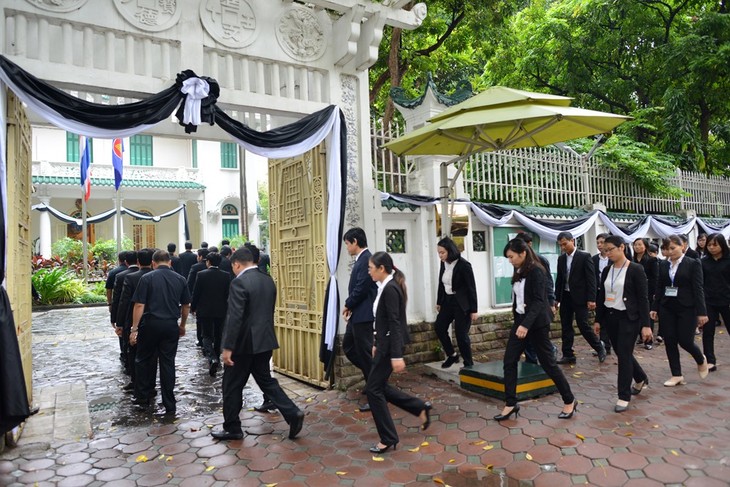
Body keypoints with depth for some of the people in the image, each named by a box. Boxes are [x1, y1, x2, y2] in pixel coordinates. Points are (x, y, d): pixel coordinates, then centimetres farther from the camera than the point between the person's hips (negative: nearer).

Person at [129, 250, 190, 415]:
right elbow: (186, 305, 10)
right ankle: (169, 405, 10)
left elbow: (139, 305, -10)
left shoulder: (147, 278, -5)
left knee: (144, 361, 16)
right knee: (168, 363, 7)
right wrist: (182, 325, 22)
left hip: (150, 324, -2)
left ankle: (143, 399, 23)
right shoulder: (180, 279, 4)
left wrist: (134, 329, -5)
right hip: (171, 325, 2)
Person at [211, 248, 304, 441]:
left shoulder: (239, 282, -16)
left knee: (232, 386, 9)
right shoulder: (268, 280, 8)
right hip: (264, 341, 8)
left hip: (244, 343, -7)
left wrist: (228, 347, -18)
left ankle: (232, 428, 21)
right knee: (266, 380, 16)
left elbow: (234, 317, -21)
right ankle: (293, 413, 6)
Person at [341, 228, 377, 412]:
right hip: (357, 314, 10)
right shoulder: (361, 259, 13)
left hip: (363, 314, -10)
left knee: (365, 351, -2)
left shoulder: (366, 259, -18)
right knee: (347, 346, 18)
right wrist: (350, 307, 5)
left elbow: (362, 288, -22)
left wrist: (347, 305, -8)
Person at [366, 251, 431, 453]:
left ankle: (388, 439, 11)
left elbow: (395, 323, -23)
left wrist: (396, 355, -24)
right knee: (380, 386, 16)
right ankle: (421, 407, 24)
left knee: (373, 389, -1)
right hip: (385, 344, 10)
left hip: (391, 345, -10)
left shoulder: (391, 288, -19)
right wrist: (376, 344, 23)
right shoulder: (386, 287, 10)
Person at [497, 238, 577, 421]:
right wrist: (520, 322, 3)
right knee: (509, 361, 2)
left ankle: (569, 401, 22)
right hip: (520, 321, 8)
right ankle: (510, 404, 10)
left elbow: (539, 301, -23)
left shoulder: (536, 271, -16)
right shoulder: (519, 272, 8)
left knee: (548, 363, 3)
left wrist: (526, 324, -31)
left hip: (537, 323, -8)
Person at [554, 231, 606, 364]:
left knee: (583, 325, -4)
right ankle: (568, 355, 15)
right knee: (566, 327, 7)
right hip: (565, 297, 6)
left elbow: (591, 279, -10)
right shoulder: (561, 258, 8)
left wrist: (591, 299, -15)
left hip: (580, 297, -5)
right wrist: (557, 298, 12)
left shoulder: (584, 256, -8)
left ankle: (600, 348, 19)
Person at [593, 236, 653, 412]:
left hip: (628, 318, -6)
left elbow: (643, 298, -12)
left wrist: (646, 324, -15)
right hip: (610, 317, 6)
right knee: (621, 353, 16)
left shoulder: (635, 269, -10)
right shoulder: (606, 270, 6)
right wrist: (598, 320, 11)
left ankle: (624, 397, 8)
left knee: (624, 355, -4)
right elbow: (601, 296, 11)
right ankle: (641, 379, 42)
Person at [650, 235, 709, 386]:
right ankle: (676, 375, 15)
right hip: (666, 309, 4)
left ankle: (701, 360, 31)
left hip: (686, 309, -4)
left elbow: (698, 289, -8)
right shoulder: (663, 264, 6)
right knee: (669, 342, 3)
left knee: (685, 340, -3)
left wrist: (701, 312, -11)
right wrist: (655, 308, 7)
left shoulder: (693, 264, -5)